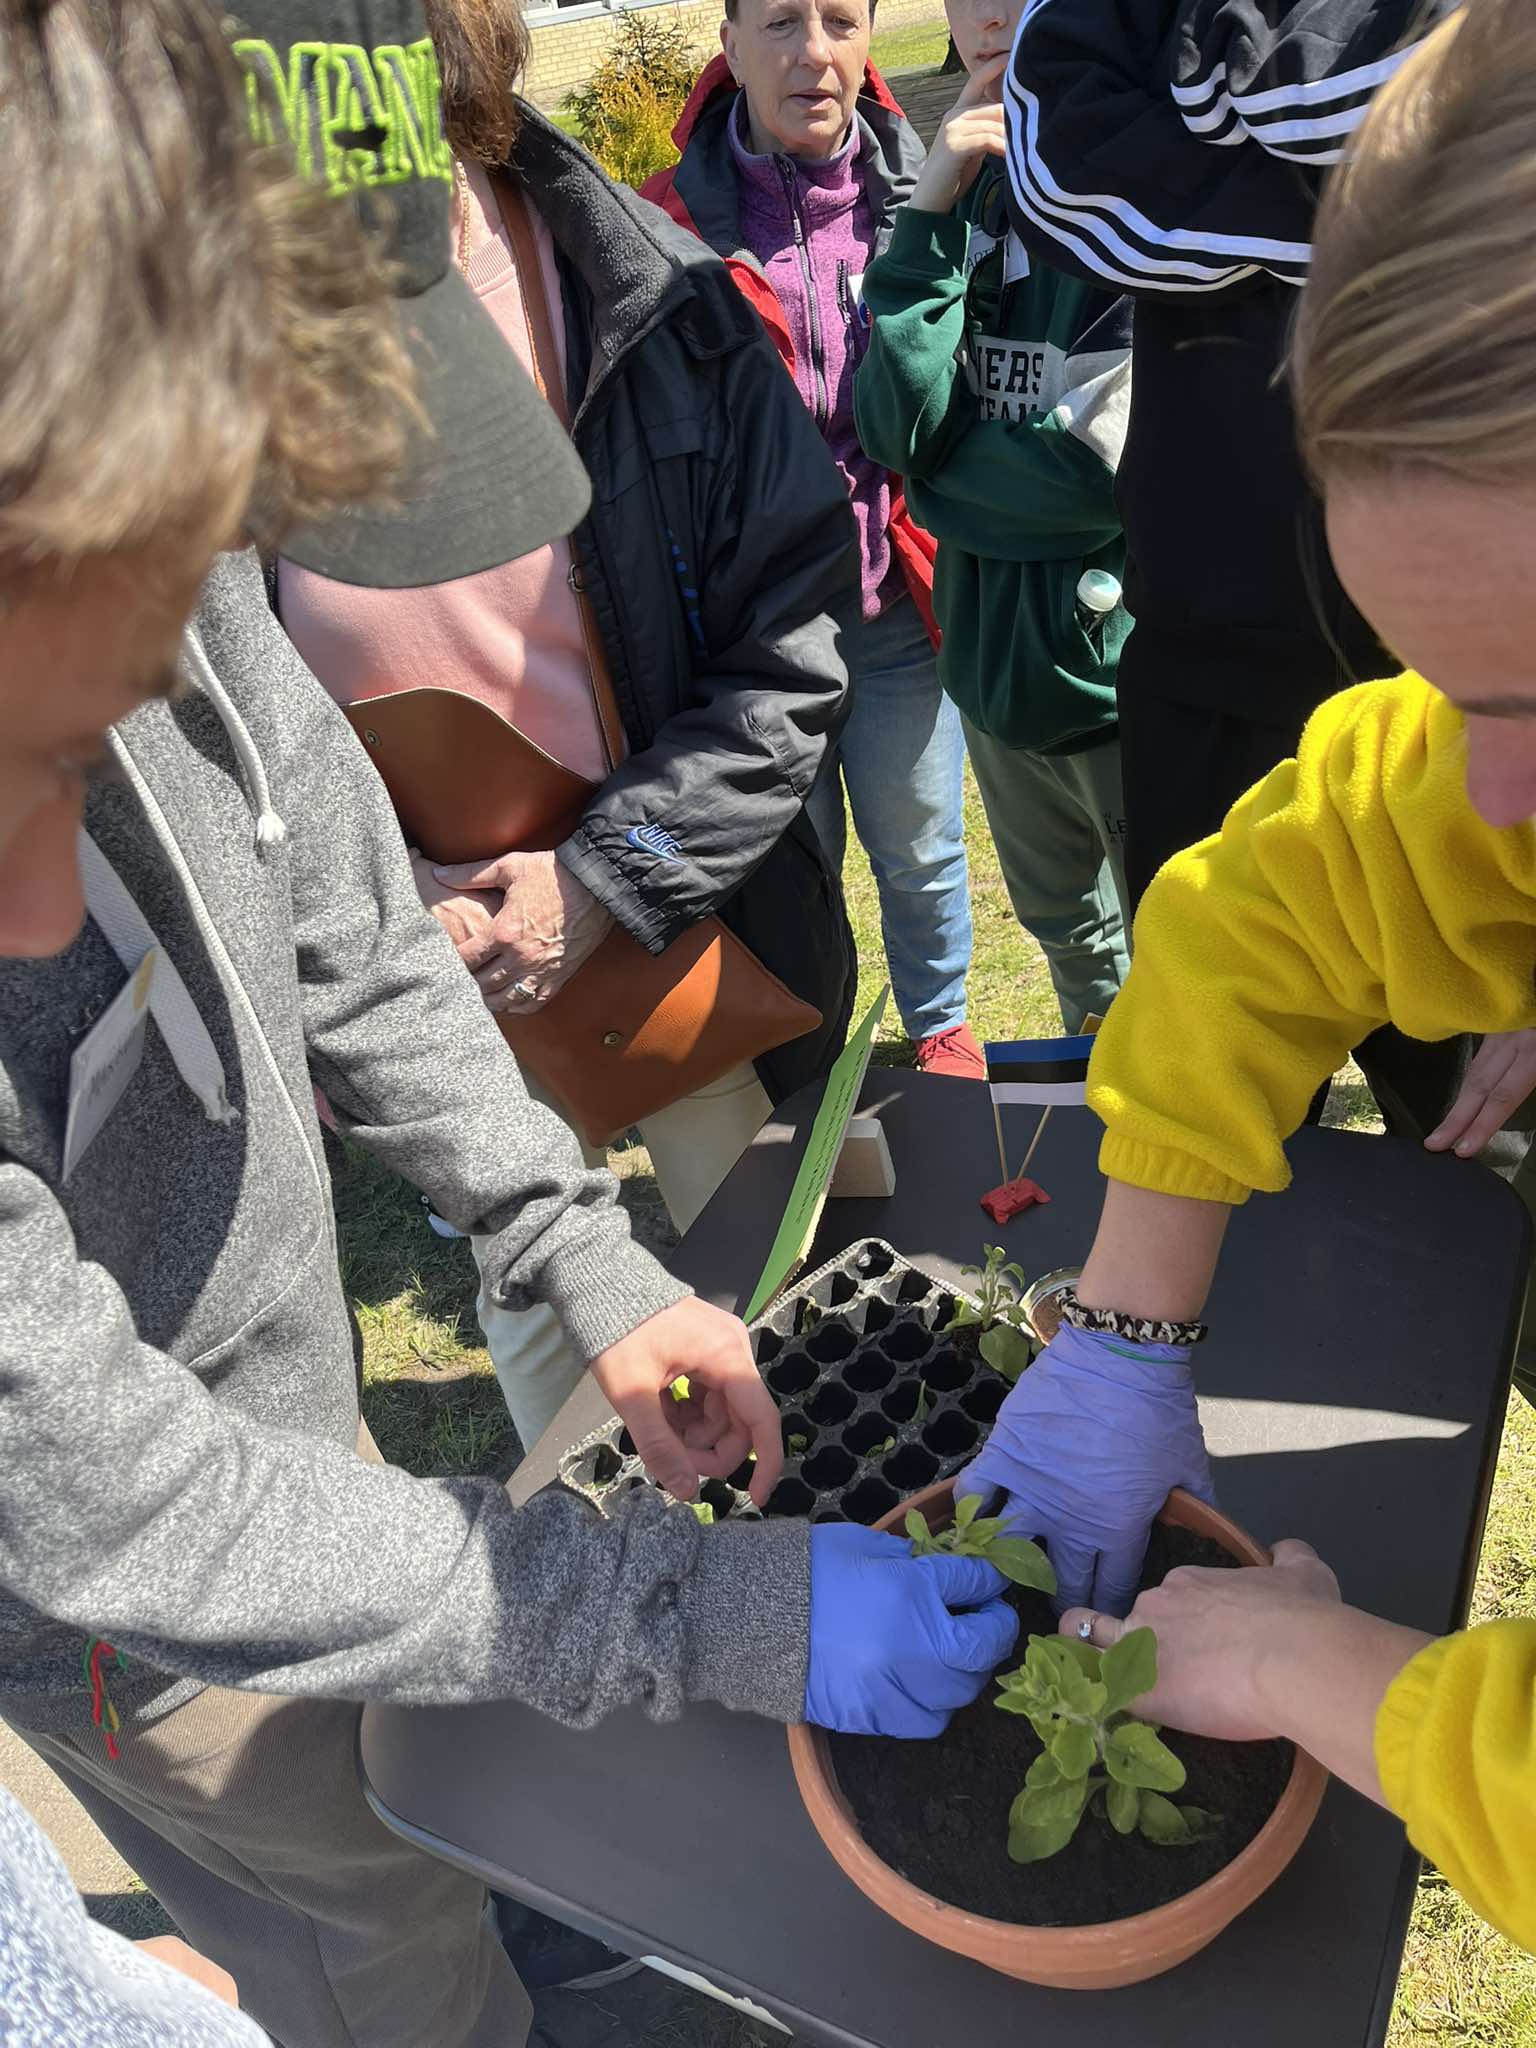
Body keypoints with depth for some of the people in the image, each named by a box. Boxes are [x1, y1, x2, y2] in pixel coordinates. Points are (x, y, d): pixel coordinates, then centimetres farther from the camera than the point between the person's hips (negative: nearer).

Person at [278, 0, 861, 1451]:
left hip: (692, 923, 0)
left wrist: (607, 877, -19)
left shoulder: (659, 307, -14)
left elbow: (794, 652, -11)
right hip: (424, 966, 1)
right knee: (528, 1303, 18)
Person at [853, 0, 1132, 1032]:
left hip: (1124, 659, -6)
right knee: (1064, 927, 25)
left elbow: (1111, 460, -19)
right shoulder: (968, 188, 5)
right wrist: (931, 216, -14)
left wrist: (937, 469, -4)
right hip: (997, 650, 7)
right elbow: (898, 424, -7)